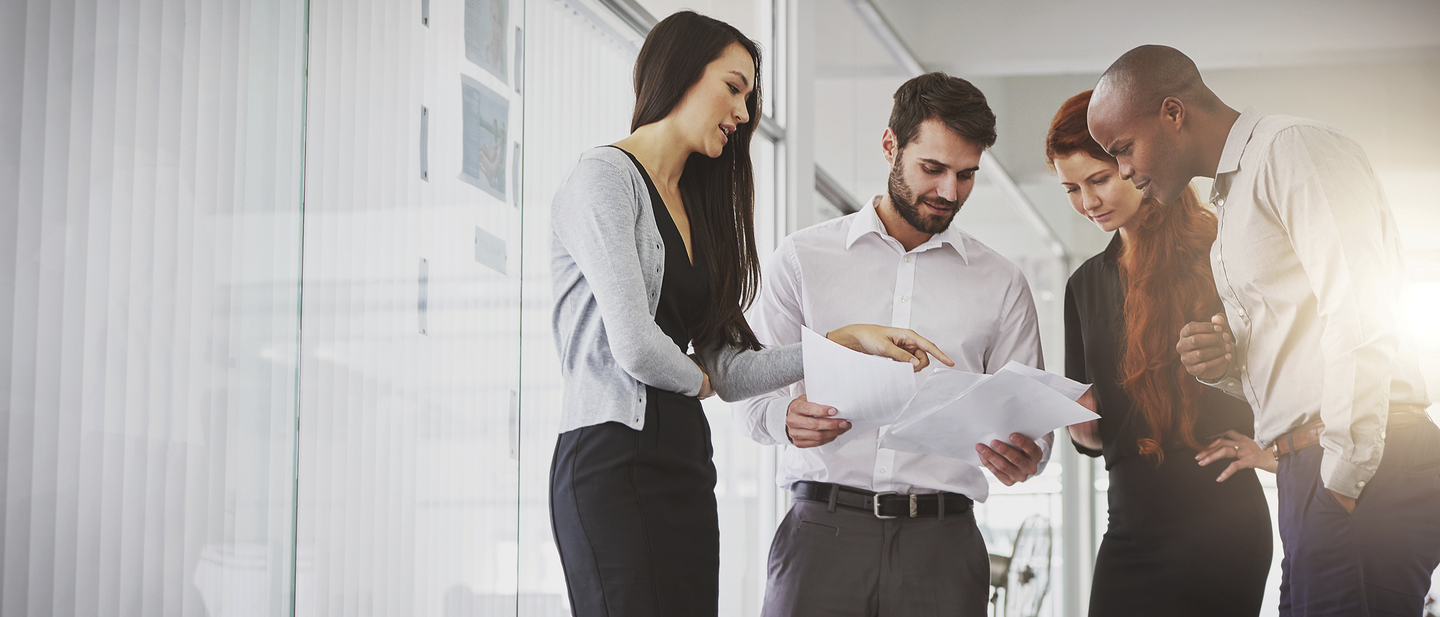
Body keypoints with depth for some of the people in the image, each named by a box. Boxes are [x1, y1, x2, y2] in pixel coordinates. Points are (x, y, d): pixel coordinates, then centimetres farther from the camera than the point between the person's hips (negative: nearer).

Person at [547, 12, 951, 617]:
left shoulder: (695, 204, 22)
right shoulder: (603, 177, -4)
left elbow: (727, 371, 14)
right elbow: (635, 348, -14)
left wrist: (848, 340, 8)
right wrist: (696, 380, 6)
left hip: (684, 463, 8)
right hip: (613, 458, -8)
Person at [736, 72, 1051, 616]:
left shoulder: (1001, 284, 14)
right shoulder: (803, 258, 10)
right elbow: (754, 393, 7)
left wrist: (1025, 457, -12)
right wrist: (787, 417, -17)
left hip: (941, 538, 1)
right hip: (824, 527, -1)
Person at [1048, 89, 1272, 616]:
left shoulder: (1216, 254, -3)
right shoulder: (1086, 285, 17)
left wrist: (1277, 448, -7)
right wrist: (1073, 417, -6)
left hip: (1213, 520, -6)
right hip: (1129, 529, 6)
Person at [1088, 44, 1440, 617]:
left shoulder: (1293, 148, -5)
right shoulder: (1233, 202, 26)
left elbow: (1359, 314, -16)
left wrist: (1345, 475, -17)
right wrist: (1223, 364, 8)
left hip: (1366, 466, -9)